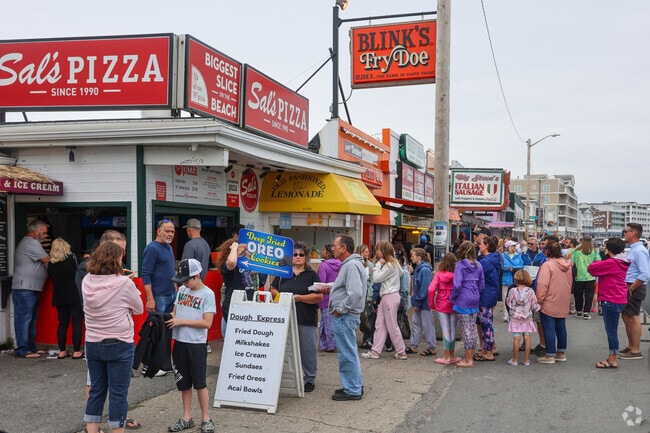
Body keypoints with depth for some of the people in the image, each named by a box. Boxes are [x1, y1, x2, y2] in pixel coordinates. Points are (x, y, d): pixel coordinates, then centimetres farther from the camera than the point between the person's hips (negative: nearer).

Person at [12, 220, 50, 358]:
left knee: (32, 320, 14)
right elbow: (48, 261, -10)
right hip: (24, 289, -11)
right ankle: (23, 350, -2)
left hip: (32, 289, 11)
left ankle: (31, 347, 20)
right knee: (24, 319, -6)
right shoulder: (31, 243, -12)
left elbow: (43, 263, 18)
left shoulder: (30, 243, 22)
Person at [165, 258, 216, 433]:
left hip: (196, 344, -5)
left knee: (199, 383, 2)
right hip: (179, 342, 6)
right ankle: (187, 418, 25)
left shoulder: (207, 294, -10)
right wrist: (169, 317, -7)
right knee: (183, 383, 13)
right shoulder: (182, 289, 7)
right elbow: (175, 311, 16)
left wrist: (181, 321, -16)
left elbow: (207, 322, -16)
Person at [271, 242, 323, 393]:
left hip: (307, 319, -3)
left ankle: (309, 379, 13)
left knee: (308, 349, 1)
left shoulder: (312, 275, 1)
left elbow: (319, 296, -7)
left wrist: (299, 298, -14)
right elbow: (273, 289, 16)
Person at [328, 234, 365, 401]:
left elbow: (355, 293, -29)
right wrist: (331, 289, 11)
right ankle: (356, 385, 29)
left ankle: (352, 390, 8)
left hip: (345, 316, -11)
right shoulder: (348, 264, 16)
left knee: (347, 353, -2)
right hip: (345, 316, 11)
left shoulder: (352, 265, -19)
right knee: (350, 352, 18)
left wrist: (340, 309, -20)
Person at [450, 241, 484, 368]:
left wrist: (452, 298, -4)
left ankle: (468, 360, 5)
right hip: (475, 300, 6)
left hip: (463, 300, -6)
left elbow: (457, 285, -17)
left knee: (466, 329, -1)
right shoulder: (478, 265, 7)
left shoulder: (460, 265, -11)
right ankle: (470, 357, 22)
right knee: (473, 328, 13)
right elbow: (482, 284, 10)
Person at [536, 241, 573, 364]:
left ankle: (550, 356, 4)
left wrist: (539, 299, -12)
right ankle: (561, 353, 25)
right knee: (561, 327, 16)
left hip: (549, 303, -7)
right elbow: (570, 282, 14)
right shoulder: (567, 265, 5)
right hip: (563, 303, 7)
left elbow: (542, 285, -21)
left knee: (549, 329, 0)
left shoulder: (547, 265, -18)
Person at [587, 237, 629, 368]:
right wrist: (603, 261, 2)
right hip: (619, 300, 10)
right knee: (611, 331, 16)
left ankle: (613, 361, 4)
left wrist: (600, 261, 2)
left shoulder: (611, 263, -17)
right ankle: (611, 357, 24)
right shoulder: (621, 263, 11)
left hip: (611, 302, -10)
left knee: (611, 331, -3)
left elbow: (591, 268, -14)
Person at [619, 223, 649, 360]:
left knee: (633, 318, -3)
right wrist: (627, 288, 14)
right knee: (626, 317, 17)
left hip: (635, 289, -10)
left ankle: (636, 351, 6)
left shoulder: (639, 251, -19)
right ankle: (631, 346, 29)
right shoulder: (632, 249, 12)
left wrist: (631, 289, -19)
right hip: (628, 288, 10)